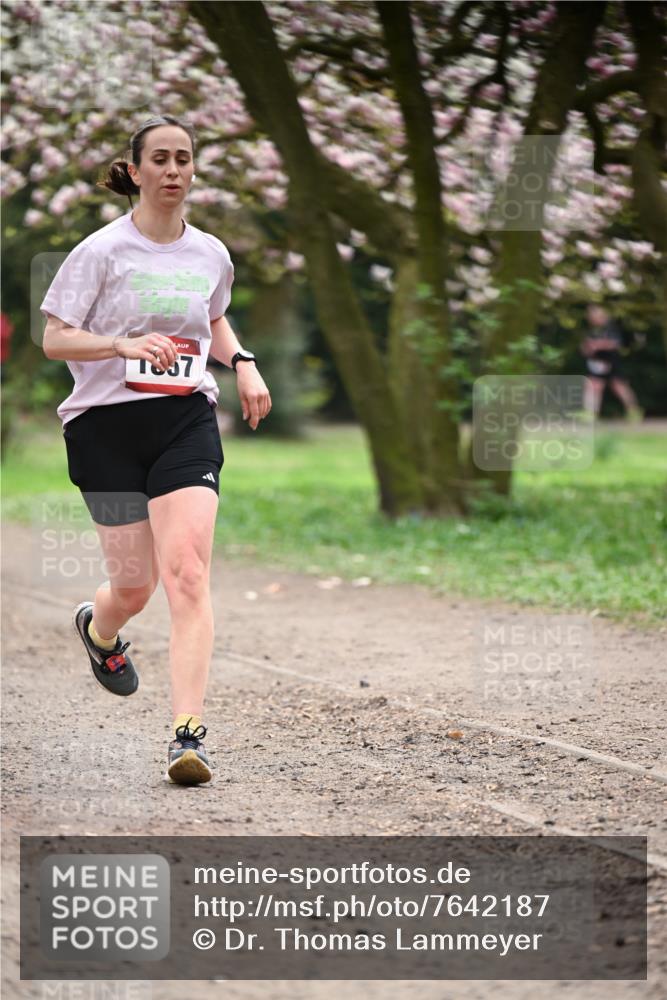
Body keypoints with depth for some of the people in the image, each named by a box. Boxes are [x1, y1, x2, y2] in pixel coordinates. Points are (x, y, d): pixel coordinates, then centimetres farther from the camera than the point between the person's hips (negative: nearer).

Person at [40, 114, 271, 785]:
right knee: (133, 587, 4)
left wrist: (243, 364, 10)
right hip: (107, 426, -2)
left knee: (187, 574, -15)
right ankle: (97, 628, 44)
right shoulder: (102, 250, -5)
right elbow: (55, 340, -6)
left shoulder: (211, 254, 9)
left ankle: (188, 733, -19)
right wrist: (125, 344, -23)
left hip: (186, 425, 2)